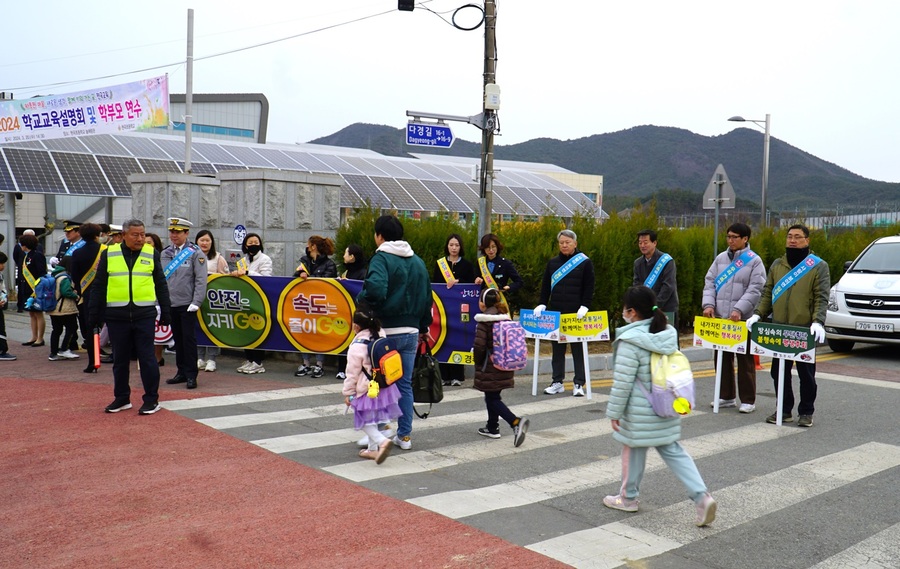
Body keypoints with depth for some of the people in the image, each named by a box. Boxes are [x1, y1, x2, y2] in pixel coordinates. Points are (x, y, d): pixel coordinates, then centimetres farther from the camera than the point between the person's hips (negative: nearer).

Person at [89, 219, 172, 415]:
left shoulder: (152, 254, 6)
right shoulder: (109, 254, 6)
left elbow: (161, 285, 9)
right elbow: (99, 286, 8)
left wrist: (166, 311, 5)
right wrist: (95, 314, 5)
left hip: (144, 315, -1)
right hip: (117, 316, 1)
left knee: (147, 358, 0)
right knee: (120, 359, 10)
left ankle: (152, 399, 9)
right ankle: (122, 398, 23)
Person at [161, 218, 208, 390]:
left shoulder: (195, 253, -4)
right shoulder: (164, 254, 11)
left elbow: (201, 280, -8)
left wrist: (196, 302, -14)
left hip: (187, 305, -5)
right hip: (170, 304, 5)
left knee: (189, 339, -2)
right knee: (177, 339, 11)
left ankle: (191, 375, 6)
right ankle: (181, 372, 21)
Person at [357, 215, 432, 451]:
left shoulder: (381, 258, -10)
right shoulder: (417, 261, 13)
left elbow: (376, 289, -29)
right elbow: (427, 297, 17)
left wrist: (361, 298, -9)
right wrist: (424, 327, 25)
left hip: (386, 331, -6)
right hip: (411, 331, 6)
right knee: (405, 384, 12)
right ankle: (404, 435, 17)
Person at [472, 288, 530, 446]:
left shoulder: (484, 321, -15)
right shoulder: (505, 318, 7)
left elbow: (479, 345, -20)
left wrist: (478, 361, -4)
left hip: (489, 367, -8)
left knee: (492, 400, -3)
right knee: (493, 396, 20)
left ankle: (516, 422, -20)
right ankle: (492, 428, 28)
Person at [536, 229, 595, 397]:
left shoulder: (585, 262, 0)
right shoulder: (552, 263, 10)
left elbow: (589, 287, -4)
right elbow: (545, 285, 12)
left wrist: (584, 307, -14)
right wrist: (542, 304, 0)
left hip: (576, 313, -4)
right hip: (556, 313, 4)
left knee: (578, 348, 2)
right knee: (557, 348, 8)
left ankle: (579, 383, 9)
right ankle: (557, 382, 15)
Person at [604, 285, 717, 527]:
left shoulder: (630, 342, -21)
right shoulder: (668, 334, 2)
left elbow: (622, 382, -20)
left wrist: (614, 412, -10)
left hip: (639, 412, -7)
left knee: (633, 450, 11)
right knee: (673, 451, 13)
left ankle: (628, 497, 29)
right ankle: (701, 496, 4)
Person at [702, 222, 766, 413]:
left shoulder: (754, 261, -2)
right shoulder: (720, 258, 12)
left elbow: (755, 290, -9)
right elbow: (709, 282, 10)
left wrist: (739, 309, -20)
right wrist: (708, 304, -5)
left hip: (742, 319, -5)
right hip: (719, 318, 5)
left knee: (745, 360, 1)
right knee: (723, 358, 10)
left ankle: (748, 400, 9)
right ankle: (726, 396, 22)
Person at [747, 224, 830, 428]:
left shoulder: (818, 266, 0)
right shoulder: (777, 265, 12)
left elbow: (821, 298, -7)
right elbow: (767, 293, 13)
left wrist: (818, 322, -21)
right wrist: (758, 314, -1)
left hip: (805, 330, -4)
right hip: (779, 329, 4)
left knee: (806, 373, 5)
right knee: (779, 372, 9)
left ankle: (806, 412, 17)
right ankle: (784, 410, 21)